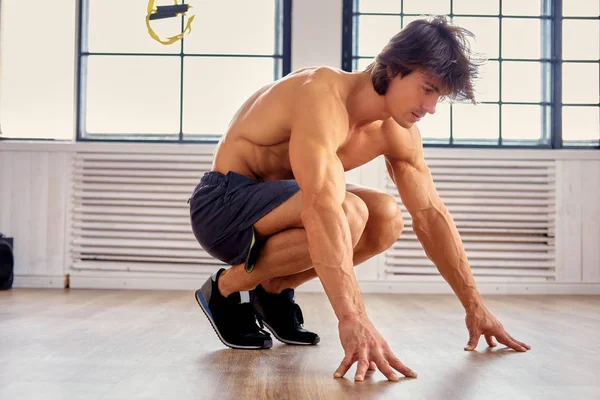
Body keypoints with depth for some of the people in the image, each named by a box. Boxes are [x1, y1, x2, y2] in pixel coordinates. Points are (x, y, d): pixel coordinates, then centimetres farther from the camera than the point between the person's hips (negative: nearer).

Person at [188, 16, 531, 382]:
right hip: (223, 204, -8)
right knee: (347, 215, -31)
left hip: (273, 204, 8)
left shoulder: (398, 132, -2)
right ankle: (227, 289, -8)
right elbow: (322, 207, -42)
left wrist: (474, 306, 0)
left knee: (387, 218, -8)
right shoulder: (324, 95, -28)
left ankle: (275, 289, 7)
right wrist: (353, 320, -50)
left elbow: (431, 215, 1)